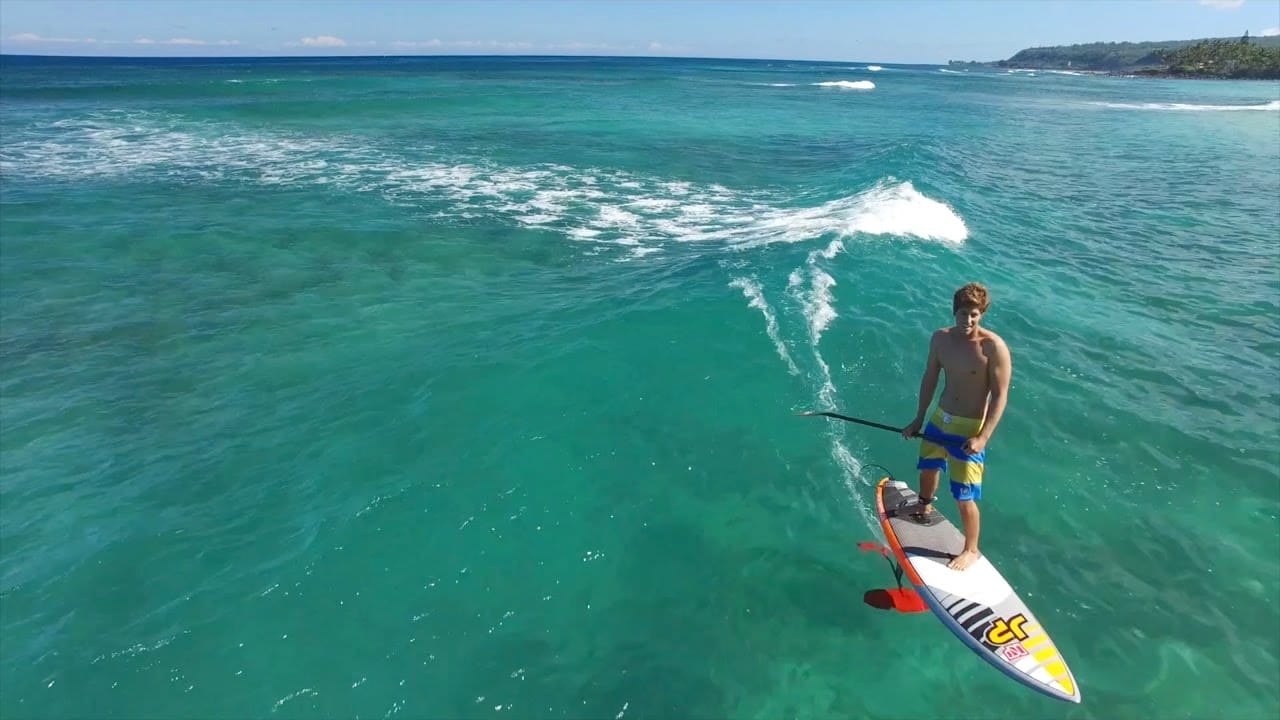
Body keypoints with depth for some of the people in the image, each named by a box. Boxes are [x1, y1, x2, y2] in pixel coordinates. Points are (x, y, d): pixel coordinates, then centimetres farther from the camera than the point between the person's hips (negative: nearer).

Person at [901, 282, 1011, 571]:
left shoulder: (994, 347, -22)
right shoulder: (941, 338, -5)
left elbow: (1000, 396, -19)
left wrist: (983, 437, -26)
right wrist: (918, 419, 10)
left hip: (969, 428, -6)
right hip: (940, 418, 6)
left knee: (964, 496, -2)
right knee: (928, 467, 28)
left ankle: (971, 550, 21)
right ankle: (924, 507, 59)